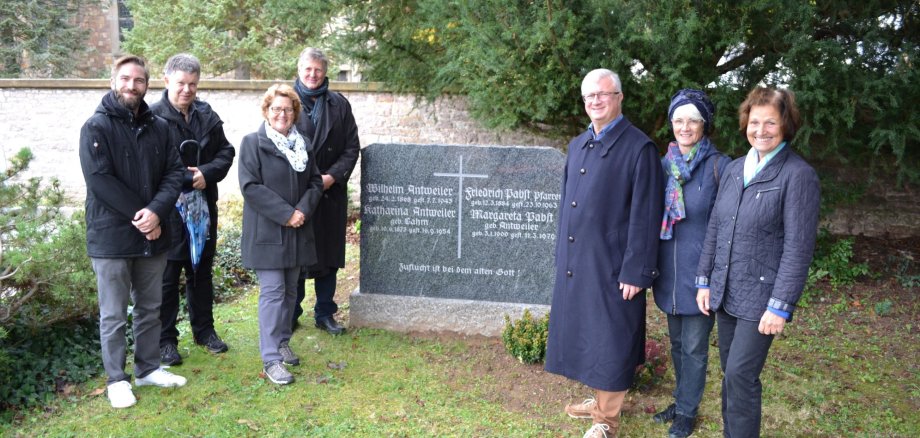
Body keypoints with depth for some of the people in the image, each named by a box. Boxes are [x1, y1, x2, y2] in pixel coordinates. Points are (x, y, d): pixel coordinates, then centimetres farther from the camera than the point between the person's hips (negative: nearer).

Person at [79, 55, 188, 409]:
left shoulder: (158, 127, 7)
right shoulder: (96, 126, -7)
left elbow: (174, 172, 0)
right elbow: (99, 180, -15)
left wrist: (156, 211, -16)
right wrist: (139, 215, -17)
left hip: (152, 234, 5)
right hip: (111, 235, -5)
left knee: (150, 308, 15)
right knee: (114, 314, 5)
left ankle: (148, 368, 30)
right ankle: (116, 379, 18)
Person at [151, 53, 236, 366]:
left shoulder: (207, 116, 6)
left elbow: (226, 152, 6)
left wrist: (207, 173, -12)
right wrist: (183, 180, -20)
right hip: (168, 208, -5)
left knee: (202, 271, 17)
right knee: (167, 275, 4)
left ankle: (204, 329, 31)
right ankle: (165, 339, 17)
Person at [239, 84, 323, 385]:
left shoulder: (303, 144, 11)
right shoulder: (253, 143, -6)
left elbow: (315, 182, 10)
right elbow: (250, 186, -14)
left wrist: (303, 210, -9)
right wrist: (285, 213, -19)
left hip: (297, 231, 6)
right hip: (267, 232, -6)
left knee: (290, 290, 14)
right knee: (272, 292, -7)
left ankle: (282, 342, 29)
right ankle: (271, 360, -3)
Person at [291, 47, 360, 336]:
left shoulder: (339, 104, 6)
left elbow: (352, 147, 4)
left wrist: (332, 176, -9)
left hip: (331, 192, 2)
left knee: (329, 255, 9)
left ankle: (325, 314, 22)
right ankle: (291, 314, 19)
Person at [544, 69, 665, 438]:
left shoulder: (639, 148, -11)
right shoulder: (577, 145, 11)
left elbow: (645, 217, -14)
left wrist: (635, 272, -16)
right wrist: (562, 255, 14)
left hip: (611, 265, -7)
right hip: (575, 262, 7)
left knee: (610, 341, 4)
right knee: (584, 334, 17)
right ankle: (600, 398, 36)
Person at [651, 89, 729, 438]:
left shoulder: (719, 166, -10)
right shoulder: (664, 164, 4)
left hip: (700, 271, -5)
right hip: (669, 270, 5)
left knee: (694, 346, 7)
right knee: (677, 342, 18)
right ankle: (682, 400, 35)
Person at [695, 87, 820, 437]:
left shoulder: (798, 175, -12)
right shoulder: (734, 169, 7)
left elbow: (798, 247, -14)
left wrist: (780, 306, -16)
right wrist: (704, 280, 9)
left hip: (760, 296, -6)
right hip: (724, 291, 6)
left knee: (740, 376, -4)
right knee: (730, 373, 14)